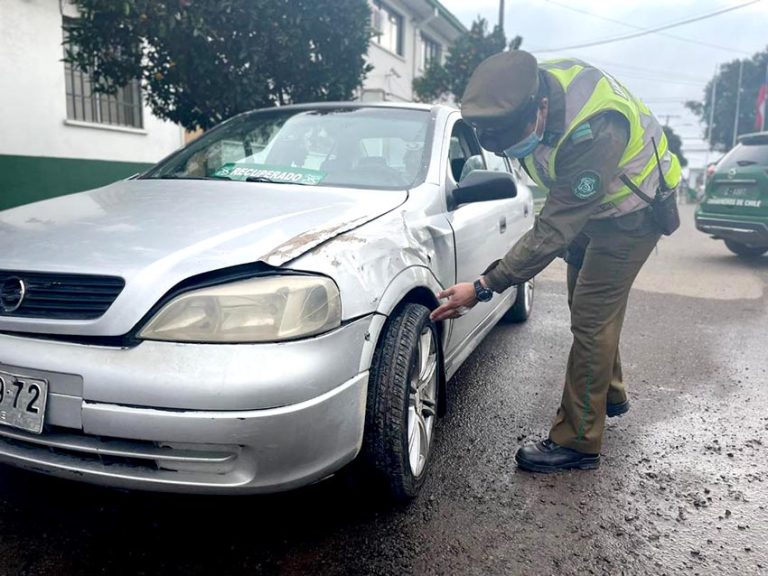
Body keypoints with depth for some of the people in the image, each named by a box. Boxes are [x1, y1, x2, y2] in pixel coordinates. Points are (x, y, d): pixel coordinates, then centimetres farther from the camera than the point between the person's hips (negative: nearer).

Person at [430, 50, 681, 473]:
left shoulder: (593, 133, -41)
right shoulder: (531, 90, -16)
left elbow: (553, 231, -37)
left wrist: (485, 287, -36)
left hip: (631, 212, -8)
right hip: (588, 204, 8)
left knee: (591, 318, -10)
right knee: (587, 307, 17)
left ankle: (577, 442, 0)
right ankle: (609, 395, 38)